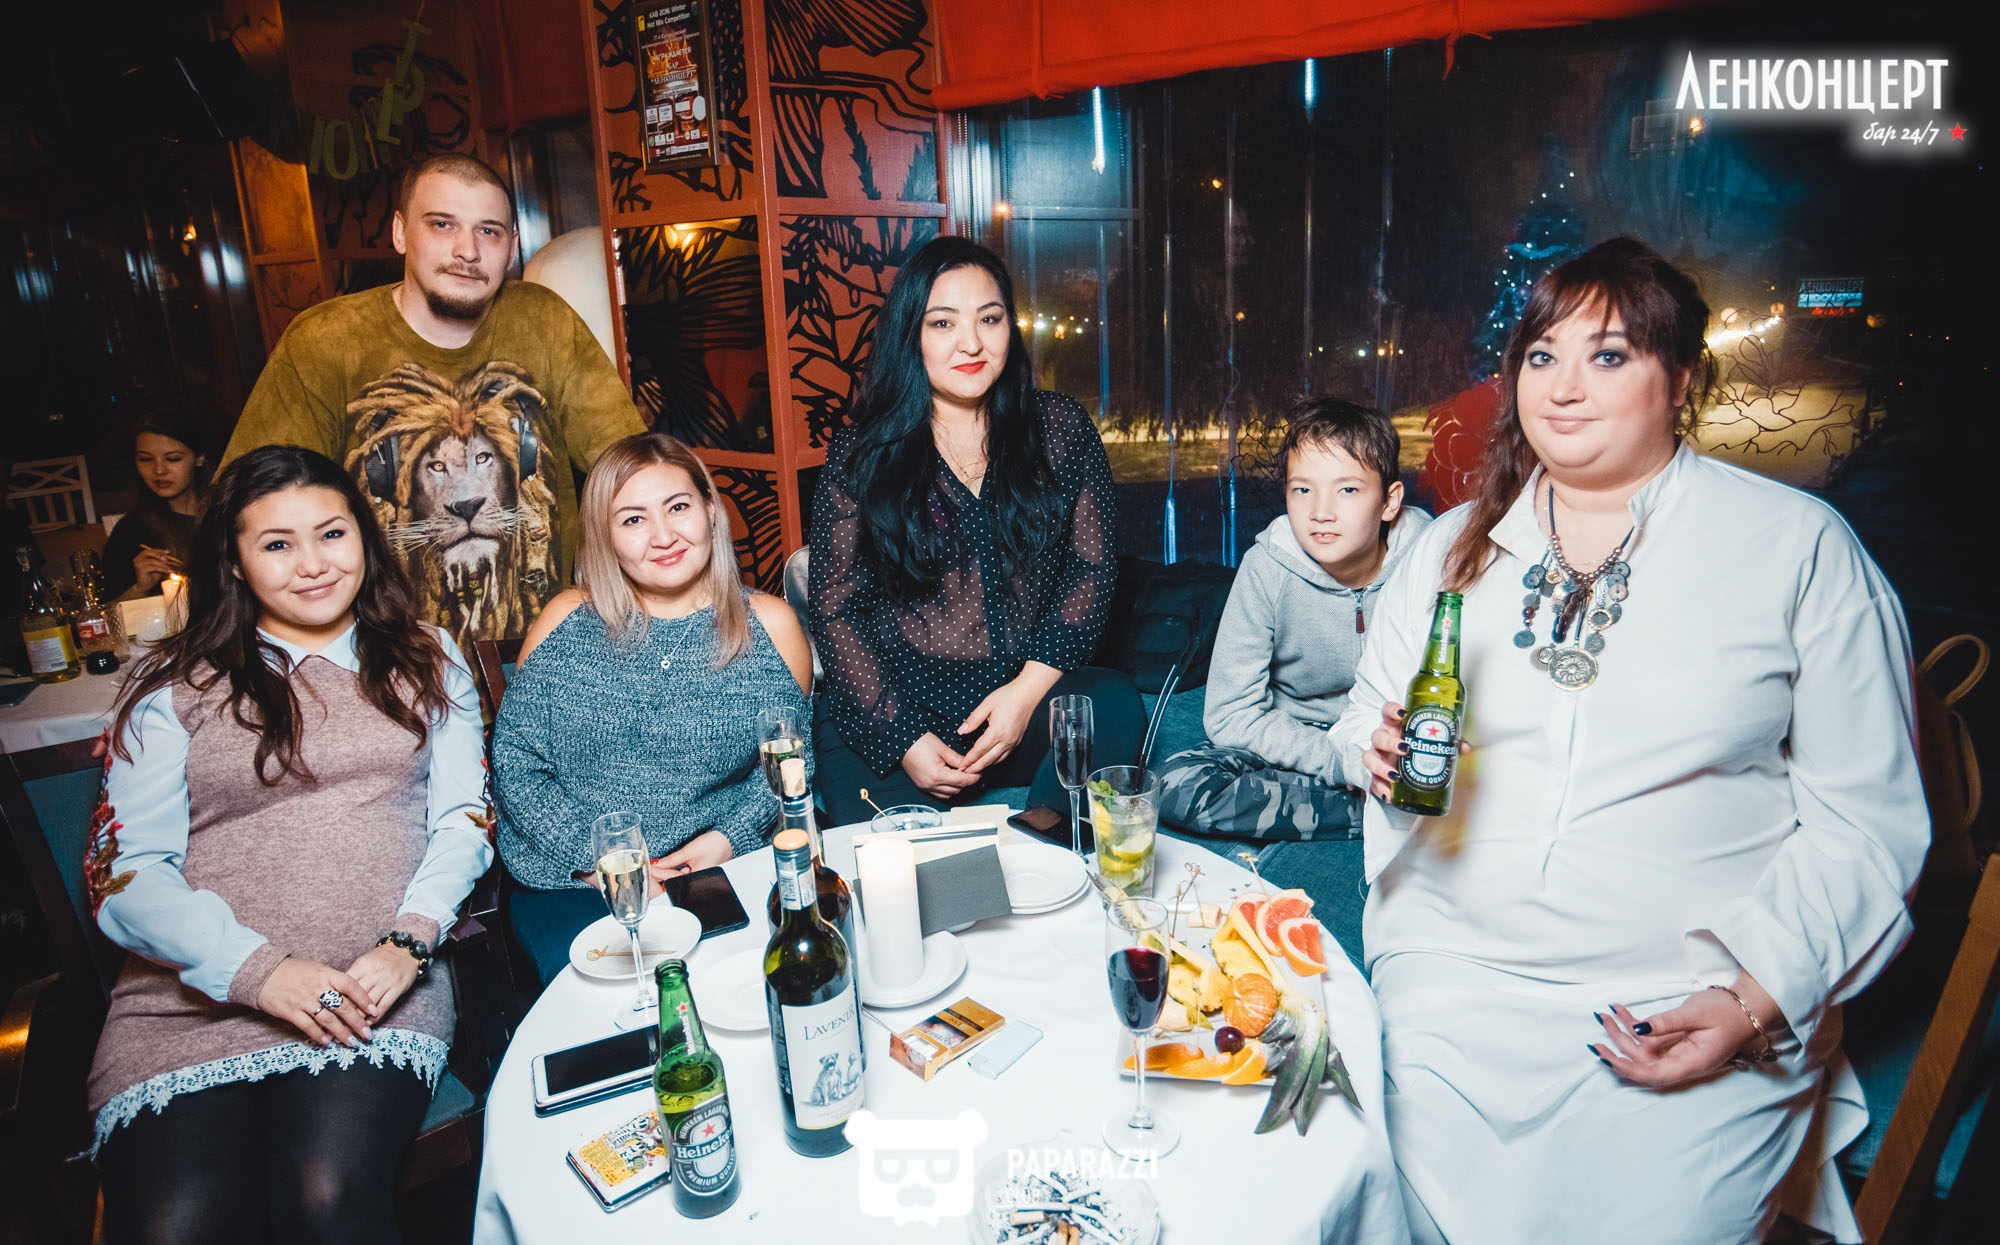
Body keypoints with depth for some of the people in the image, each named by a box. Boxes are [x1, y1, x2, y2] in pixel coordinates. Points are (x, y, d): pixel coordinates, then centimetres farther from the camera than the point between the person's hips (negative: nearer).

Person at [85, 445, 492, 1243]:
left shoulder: (427, 662, 14)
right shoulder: (176, 688, 9)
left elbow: (461, 819, 8)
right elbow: (125, 874, 3)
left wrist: (408, 942, -9)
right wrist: (256, 970, -13)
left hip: (376, 996, 0)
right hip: (193, 994, 1)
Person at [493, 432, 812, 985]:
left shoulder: (768, 624, 3)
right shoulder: (567, 620, 4)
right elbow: (514, 758, 3)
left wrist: (728, 838, -11)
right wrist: (591, 855, -10)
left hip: (718, 871, 1)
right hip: (569, 880, 0)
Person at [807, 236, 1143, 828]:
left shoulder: (1060, 430, 7)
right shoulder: (861, 454, 1)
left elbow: (1092, 565, 4)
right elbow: (834, 609, 0)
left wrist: (1028, 688, -10)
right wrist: (904, 737, -11)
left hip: (1030, 696, 3)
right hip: (892, 710, -2)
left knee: (1114, 705, -28)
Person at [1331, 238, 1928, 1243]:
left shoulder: (1801, 547, 0)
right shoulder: (1448, 549, 9)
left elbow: (1863, 818, -1)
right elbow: (1367, 719, 17)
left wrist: (1756, 1001, -11)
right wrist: (1382, 750, -7)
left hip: (1693, 1001, -1)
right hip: (1452, 973, 2)